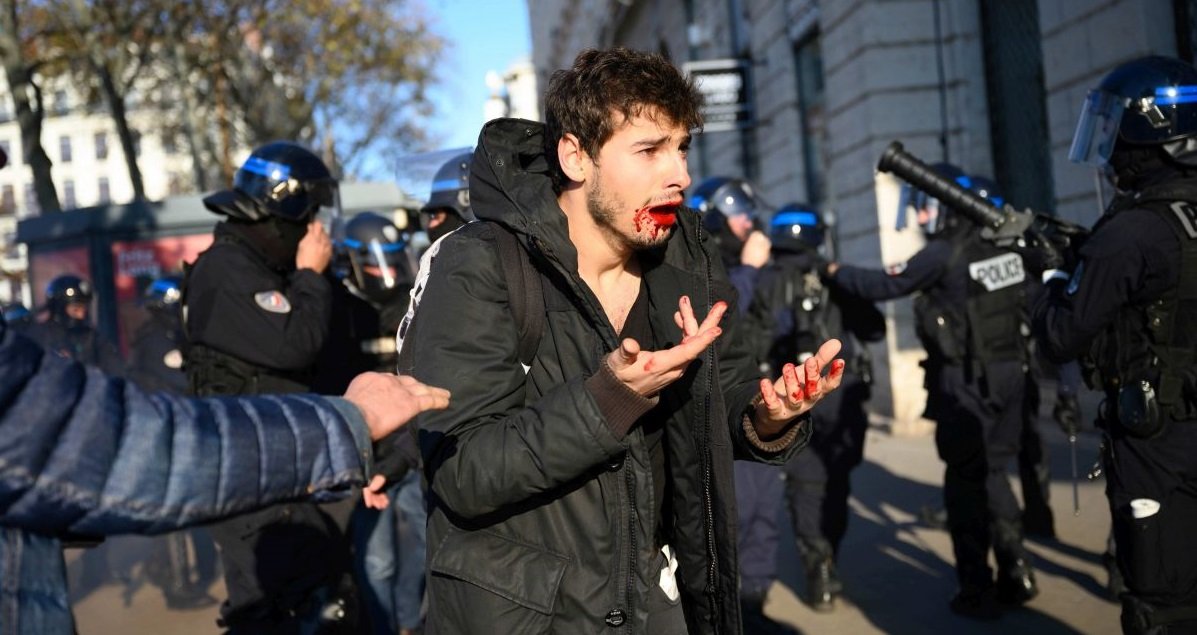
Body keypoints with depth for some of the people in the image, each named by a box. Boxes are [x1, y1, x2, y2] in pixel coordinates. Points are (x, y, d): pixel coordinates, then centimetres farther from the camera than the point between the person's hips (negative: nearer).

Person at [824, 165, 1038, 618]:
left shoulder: (943, 253, -13)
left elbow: (883, 286, -10)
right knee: (992, 475, 19)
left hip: (967, 381, -7)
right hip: (1010, 372, 7)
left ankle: (977, 592, 8)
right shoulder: (1000, 244, 7)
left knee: (966, 483, 3)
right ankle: (1015, 573, 21)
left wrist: (835, 271, 5)